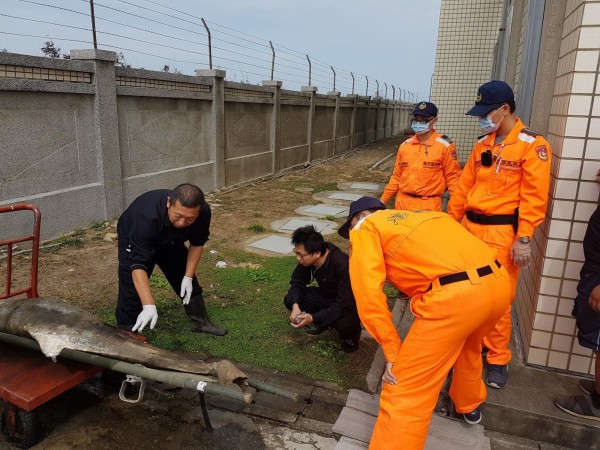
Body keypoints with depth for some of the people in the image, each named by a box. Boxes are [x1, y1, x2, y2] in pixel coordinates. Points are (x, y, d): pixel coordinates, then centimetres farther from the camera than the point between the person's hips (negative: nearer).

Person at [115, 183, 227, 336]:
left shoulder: (203, 212, -32)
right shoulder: (147, 216, -45)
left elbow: (197, 243, -12)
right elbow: (138, 264, -45)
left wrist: (188, 277, -17)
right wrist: (149, 306, -51)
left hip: (169, 240, 4)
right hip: (134, 239, -4)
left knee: (189, 284, 7)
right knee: (131, 289, -13)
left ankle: (202, 322, 26)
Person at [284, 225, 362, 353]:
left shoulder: (342, 265, -37)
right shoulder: (308, 259, -17)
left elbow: (344, 305, -34)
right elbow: (297, 282, -6)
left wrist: (314, 318, -38)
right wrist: (295, 305, -26)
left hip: (349, 304, -6)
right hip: (328, 296, 6)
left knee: (344, 324, -38)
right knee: (289, 300, -11)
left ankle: (352, 333, 0)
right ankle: (322, 322, 10)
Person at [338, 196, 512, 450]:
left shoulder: (365, 228, 10)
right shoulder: (421, 215, 31)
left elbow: (368, 293, -4)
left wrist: (392, 353, 2)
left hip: (455, 295, -9)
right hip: (499, 284, 9)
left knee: (404, 392, 2)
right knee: (467, 344, 38)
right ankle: (469, 405, 62)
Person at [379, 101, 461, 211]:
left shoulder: (444, 146, -5)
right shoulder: (405, 145, 7)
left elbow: (452, 177, -3)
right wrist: (383, 200, 12)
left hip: (428, 205, -4)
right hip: (403, 203, 4)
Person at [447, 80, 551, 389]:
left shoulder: (532, 145, -7)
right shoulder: (483, 144, 12)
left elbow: (533, 197, -13)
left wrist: (524, 238, -17)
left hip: (501, 232, -6)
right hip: (470, 226, 6)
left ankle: (497, 360, 18)